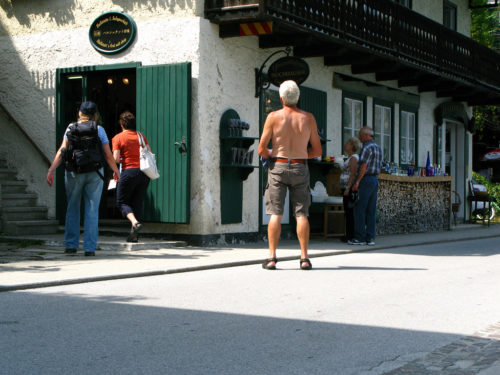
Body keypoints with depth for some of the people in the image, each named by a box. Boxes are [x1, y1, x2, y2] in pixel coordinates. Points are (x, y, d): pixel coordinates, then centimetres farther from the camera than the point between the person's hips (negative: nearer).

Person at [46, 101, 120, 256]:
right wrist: (116, 170, 16)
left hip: (74, 173, 1)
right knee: (92, 210, 3)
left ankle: (71, 245, 13)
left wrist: (51, 170, -9)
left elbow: (61, 150, -6)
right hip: (94, 173, -1)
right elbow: (108, 155, 1)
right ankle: (90, 248, 1)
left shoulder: (71, 128, 4)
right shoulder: (99, 129, 1)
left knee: (72, 209, 13)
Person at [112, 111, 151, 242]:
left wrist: (122, 159, 12)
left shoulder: (118, 138, -2)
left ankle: (135, 222, -17)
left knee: (121, 202, 9)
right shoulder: (140, 136, 11)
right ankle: (134, 235, 8)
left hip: (129, 172, -4)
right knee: (138, 203, 10)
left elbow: (116, 159, -9)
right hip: (144, 172, 5)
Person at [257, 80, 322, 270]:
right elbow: (317, 150, 6)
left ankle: (272, 257, -4)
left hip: (278, 167, -1)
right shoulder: (308, 118, 2)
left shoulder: (273, 117, -3)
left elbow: (261, 149, -4)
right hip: (300, 168, 1)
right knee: (301, 214, 4)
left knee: (275, 214, 0)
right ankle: (304, 258, 0)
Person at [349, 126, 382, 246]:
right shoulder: (378, 147, 17)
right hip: (375, 180, 9)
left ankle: (360, 237, -7)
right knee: (371, 210, 6)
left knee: (359, 209, -6)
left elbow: (364, 166, -19)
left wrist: (357, 182, -18)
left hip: (366, 179, -9)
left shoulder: (367, 147, -12)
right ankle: (370, 238, 4)